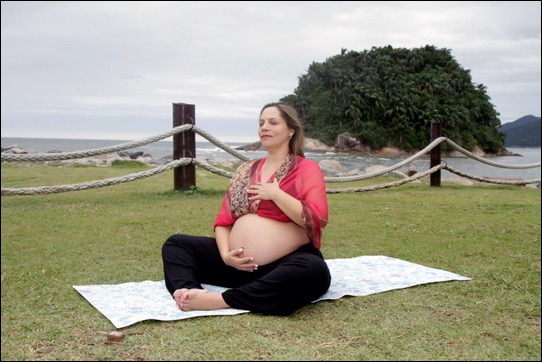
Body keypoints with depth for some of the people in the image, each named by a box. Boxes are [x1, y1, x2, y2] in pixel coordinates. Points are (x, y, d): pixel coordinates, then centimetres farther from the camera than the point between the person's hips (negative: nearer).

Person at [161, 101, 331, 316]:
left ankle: (219, 300, -38)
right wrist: (225, 254, -7)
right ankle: (190, 292, -29)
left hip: (284, 265, -5)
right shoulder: (246, 170, 15)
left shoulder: (307, 169, -1)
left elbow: (317, 220, -15)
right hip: (239, 263, 5)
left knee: (315, 271, -39)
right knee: (176, 244, 1)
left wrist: (276, 194, -13)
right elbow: (224, 220, 12)